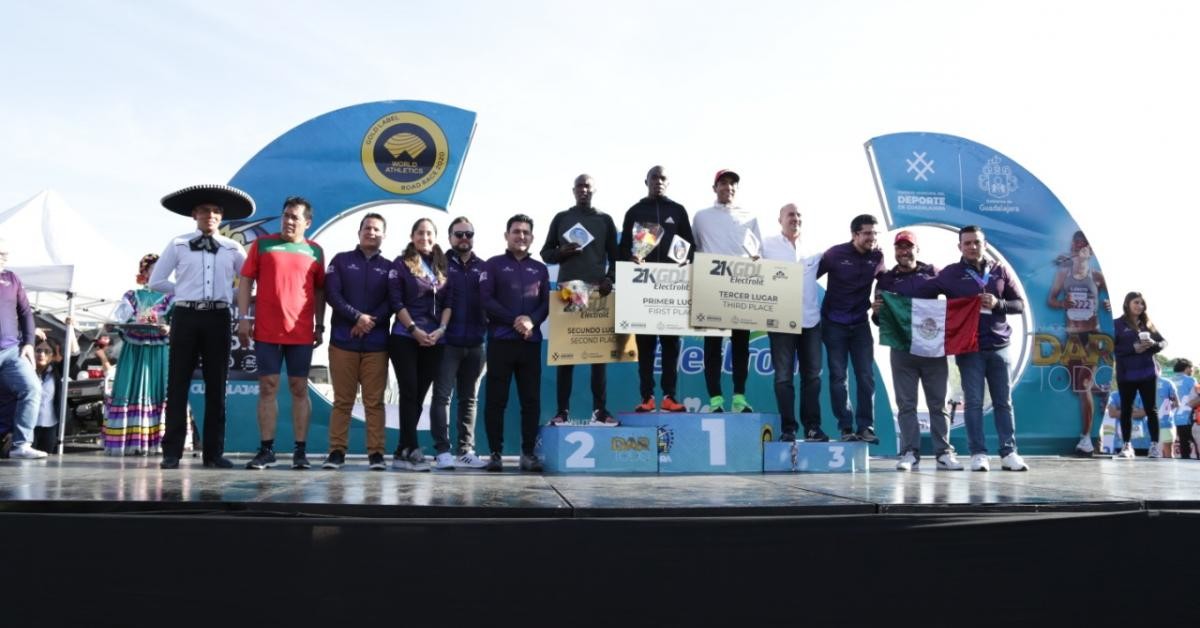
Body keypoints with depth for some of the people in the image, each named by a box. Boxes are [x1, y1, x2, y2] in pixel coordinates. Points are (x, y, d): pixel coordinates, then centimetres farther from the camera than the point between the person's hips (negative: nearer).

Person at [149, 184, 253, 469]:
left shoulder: (233, 249, 7)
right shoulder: (178, 244, 4)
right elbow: (156, 281, 7)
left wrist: (229, 297, 3)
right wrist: (183, 292, 4)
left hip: (218, 319, 1)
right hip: (186, 317, -1)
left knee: (216, 387, 4)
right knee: (178, 384, 1)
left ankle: (214, 453, 9)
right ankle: (172, 452, 6)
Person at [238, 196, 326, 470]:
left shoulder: (315, 250, 8)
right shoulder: (263, 244, 6)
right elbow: (246, 281, 5)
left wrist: (320, 326, 8)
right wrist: (244, 318, -3)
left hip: (301, 333, 1)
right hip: (266, 331, 0)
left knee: (299, 389, 4)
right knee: (267, 388, 2)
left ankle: (300, 450, 9)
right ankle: (266, 449, 8)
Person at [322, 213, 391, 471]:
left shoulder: (389, 267, 11)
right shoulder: (341, 260, 10)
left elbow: (391, 302, 2)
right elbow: (332, 295, -2)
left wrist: (371, 322, -13)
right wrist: (357, 317, -12)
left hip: (376, 343, 1)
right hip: (343, 340, 0)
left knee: (374, 401, 0)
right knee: (342, 400, 2)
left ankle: (376, 453, 3)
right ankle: (337, 451, 7)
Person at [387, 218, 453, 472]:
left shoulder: (443, 267, 14)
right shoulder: (401, 264, 3)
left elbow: (448, 302, 8)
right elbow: (396, 301, -5)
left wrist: (441, 329, -6)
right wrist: (415, 330, -13)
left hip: (435, 340, 4)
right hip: (405, 338, -4)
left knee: (419, 394, 4)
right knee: (410, 392, -9)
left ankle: (402, 453, 9)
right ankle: (412, 450, -8)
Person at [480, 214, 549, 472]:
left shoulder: (540, 269, 16)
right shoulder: (494, 265, 7)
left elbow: (546, 303, 10)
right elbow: (486, 299, -4)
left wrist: (532, 321, -11)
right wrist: (514, 320, -14)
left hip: (531, 342, 3)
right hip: (500, 341, -3)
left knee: (531, 399, 1)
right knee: (496, 399, -2)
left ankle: (528, 453, 7)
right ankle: (496, 453, 3)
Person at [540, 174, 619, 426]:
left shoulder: (605, 219, 11)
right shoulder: (561, 218, 11)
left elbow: (614, 256, 10)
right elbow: (546, 253, 11)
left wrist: (610, 279, -7)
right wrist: (562, 251, -9)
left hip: (598, 292, 0)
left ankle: (600, 410, 0)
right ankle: (563, 410, 0)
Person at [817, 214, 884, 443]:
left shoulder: (877, 256, -1)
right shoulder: (836, 254, -8)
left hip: (860, 324, 2)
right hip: (834, 324, -2)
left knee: (866, 377, 0)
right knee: (838, 377, 1)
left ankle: (866, 427, 6)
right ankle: (846, 428, 8)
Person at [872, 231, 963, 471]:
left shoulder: (933, 273, 9)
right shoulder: (886, 279, 11)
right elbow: (881, 320, 11)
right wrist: (876, 312, -13)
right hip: (902, 348, 0)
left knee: (938, 402, 3)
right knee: (906, 403, 0)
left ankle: (943, 452, 6)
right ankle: (910, 453, 2)